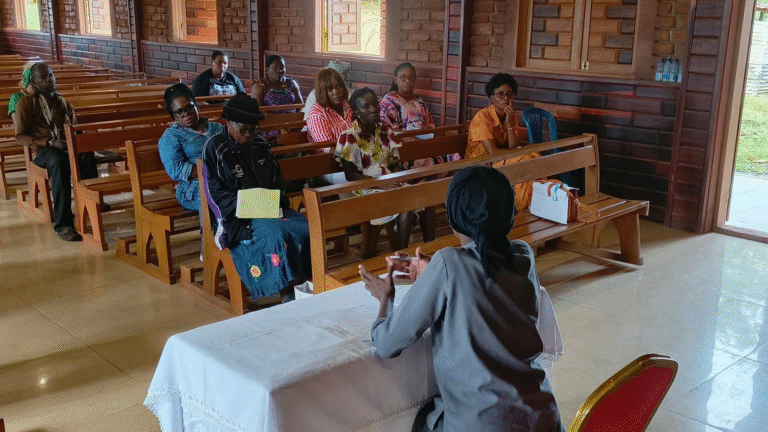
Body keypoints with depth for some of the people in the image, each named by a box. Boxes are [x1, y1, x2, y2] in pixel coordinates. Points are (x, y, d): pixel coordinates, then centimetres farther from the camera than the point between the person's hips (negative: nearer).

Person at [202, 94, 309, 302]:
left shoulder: (259, 144, 14)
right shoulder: (214, 149, -3)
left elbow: (277, 179, 21)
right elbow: (215, 193, -8)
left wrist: (276, 200, 0)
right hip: (236, 217, -6)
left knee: (307, 228, -22)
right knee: (276, 234, -34)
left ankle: (304, 282, -14)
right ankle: (287, 294, -26)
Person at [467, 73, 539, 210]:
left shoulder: (511, 116, 4)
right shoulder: (482, 117, -17)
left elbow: (514, 148, -7)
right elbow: (493, 153, -22)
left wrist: (510, 124, -19)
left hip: (502, 161, 7)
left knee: (534, 157, -17)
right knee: (525, 160, -26)